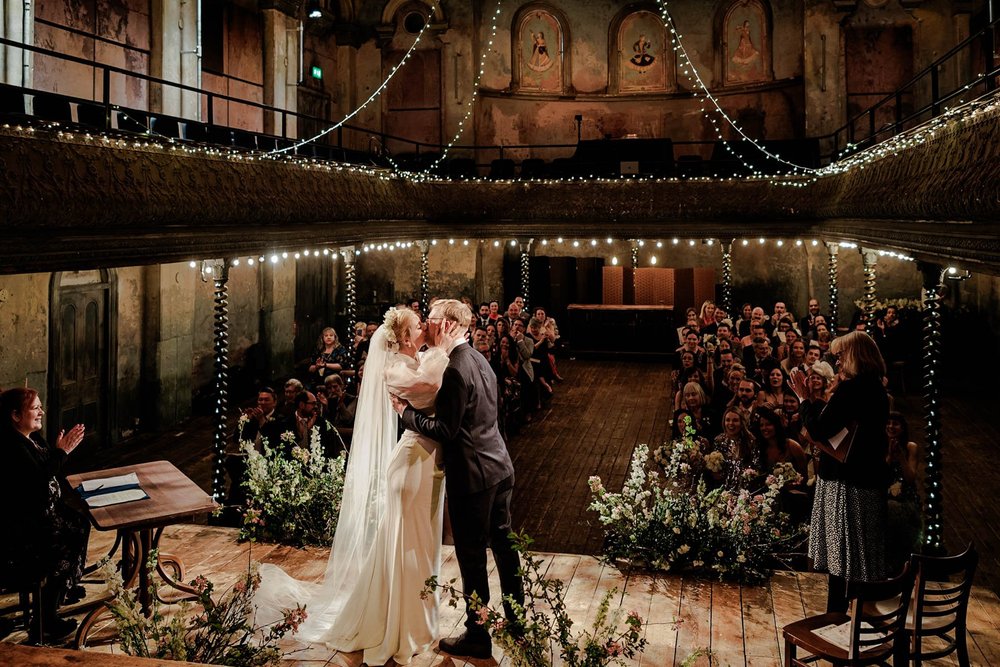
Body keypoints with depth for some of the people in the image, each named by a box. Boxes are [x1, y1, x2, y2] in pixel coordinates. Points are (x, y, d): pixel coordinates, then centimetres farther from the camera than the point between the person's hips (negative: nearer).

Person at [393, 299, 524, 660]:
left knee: (472, 556, 3)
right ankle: (516, 619, 33)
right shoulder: (480, 360, 9)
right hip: (499, 467, 9)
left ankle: (477, 637, 14)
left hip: (472, 475, -9)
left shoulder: (455, 370, -20)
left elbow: (445, 431, -20)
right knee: (503, 543, 19)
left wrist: (406, 411, -11)